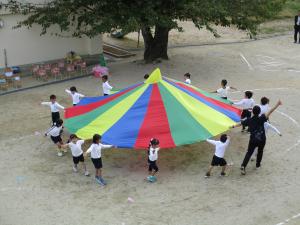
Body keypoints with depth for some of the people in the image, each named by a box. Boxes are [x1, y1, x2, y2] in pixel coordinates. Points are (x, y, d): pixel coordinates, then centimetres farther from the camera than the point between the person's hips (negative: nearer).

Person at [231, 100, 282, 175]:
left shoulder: (249, 120, -7)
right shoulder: (261, 119, -18)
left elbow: (240, 124, 9)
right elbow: (270, 112, -29)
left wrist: (234, 126, 29)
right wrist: (277, 105, -35)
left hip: (253, 140, 1)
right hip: (261, 140, -1)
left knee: (249, 153, 10)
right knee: (260, 152, 24)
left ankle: (243, 166, -6)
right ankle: (258, 164, 39)